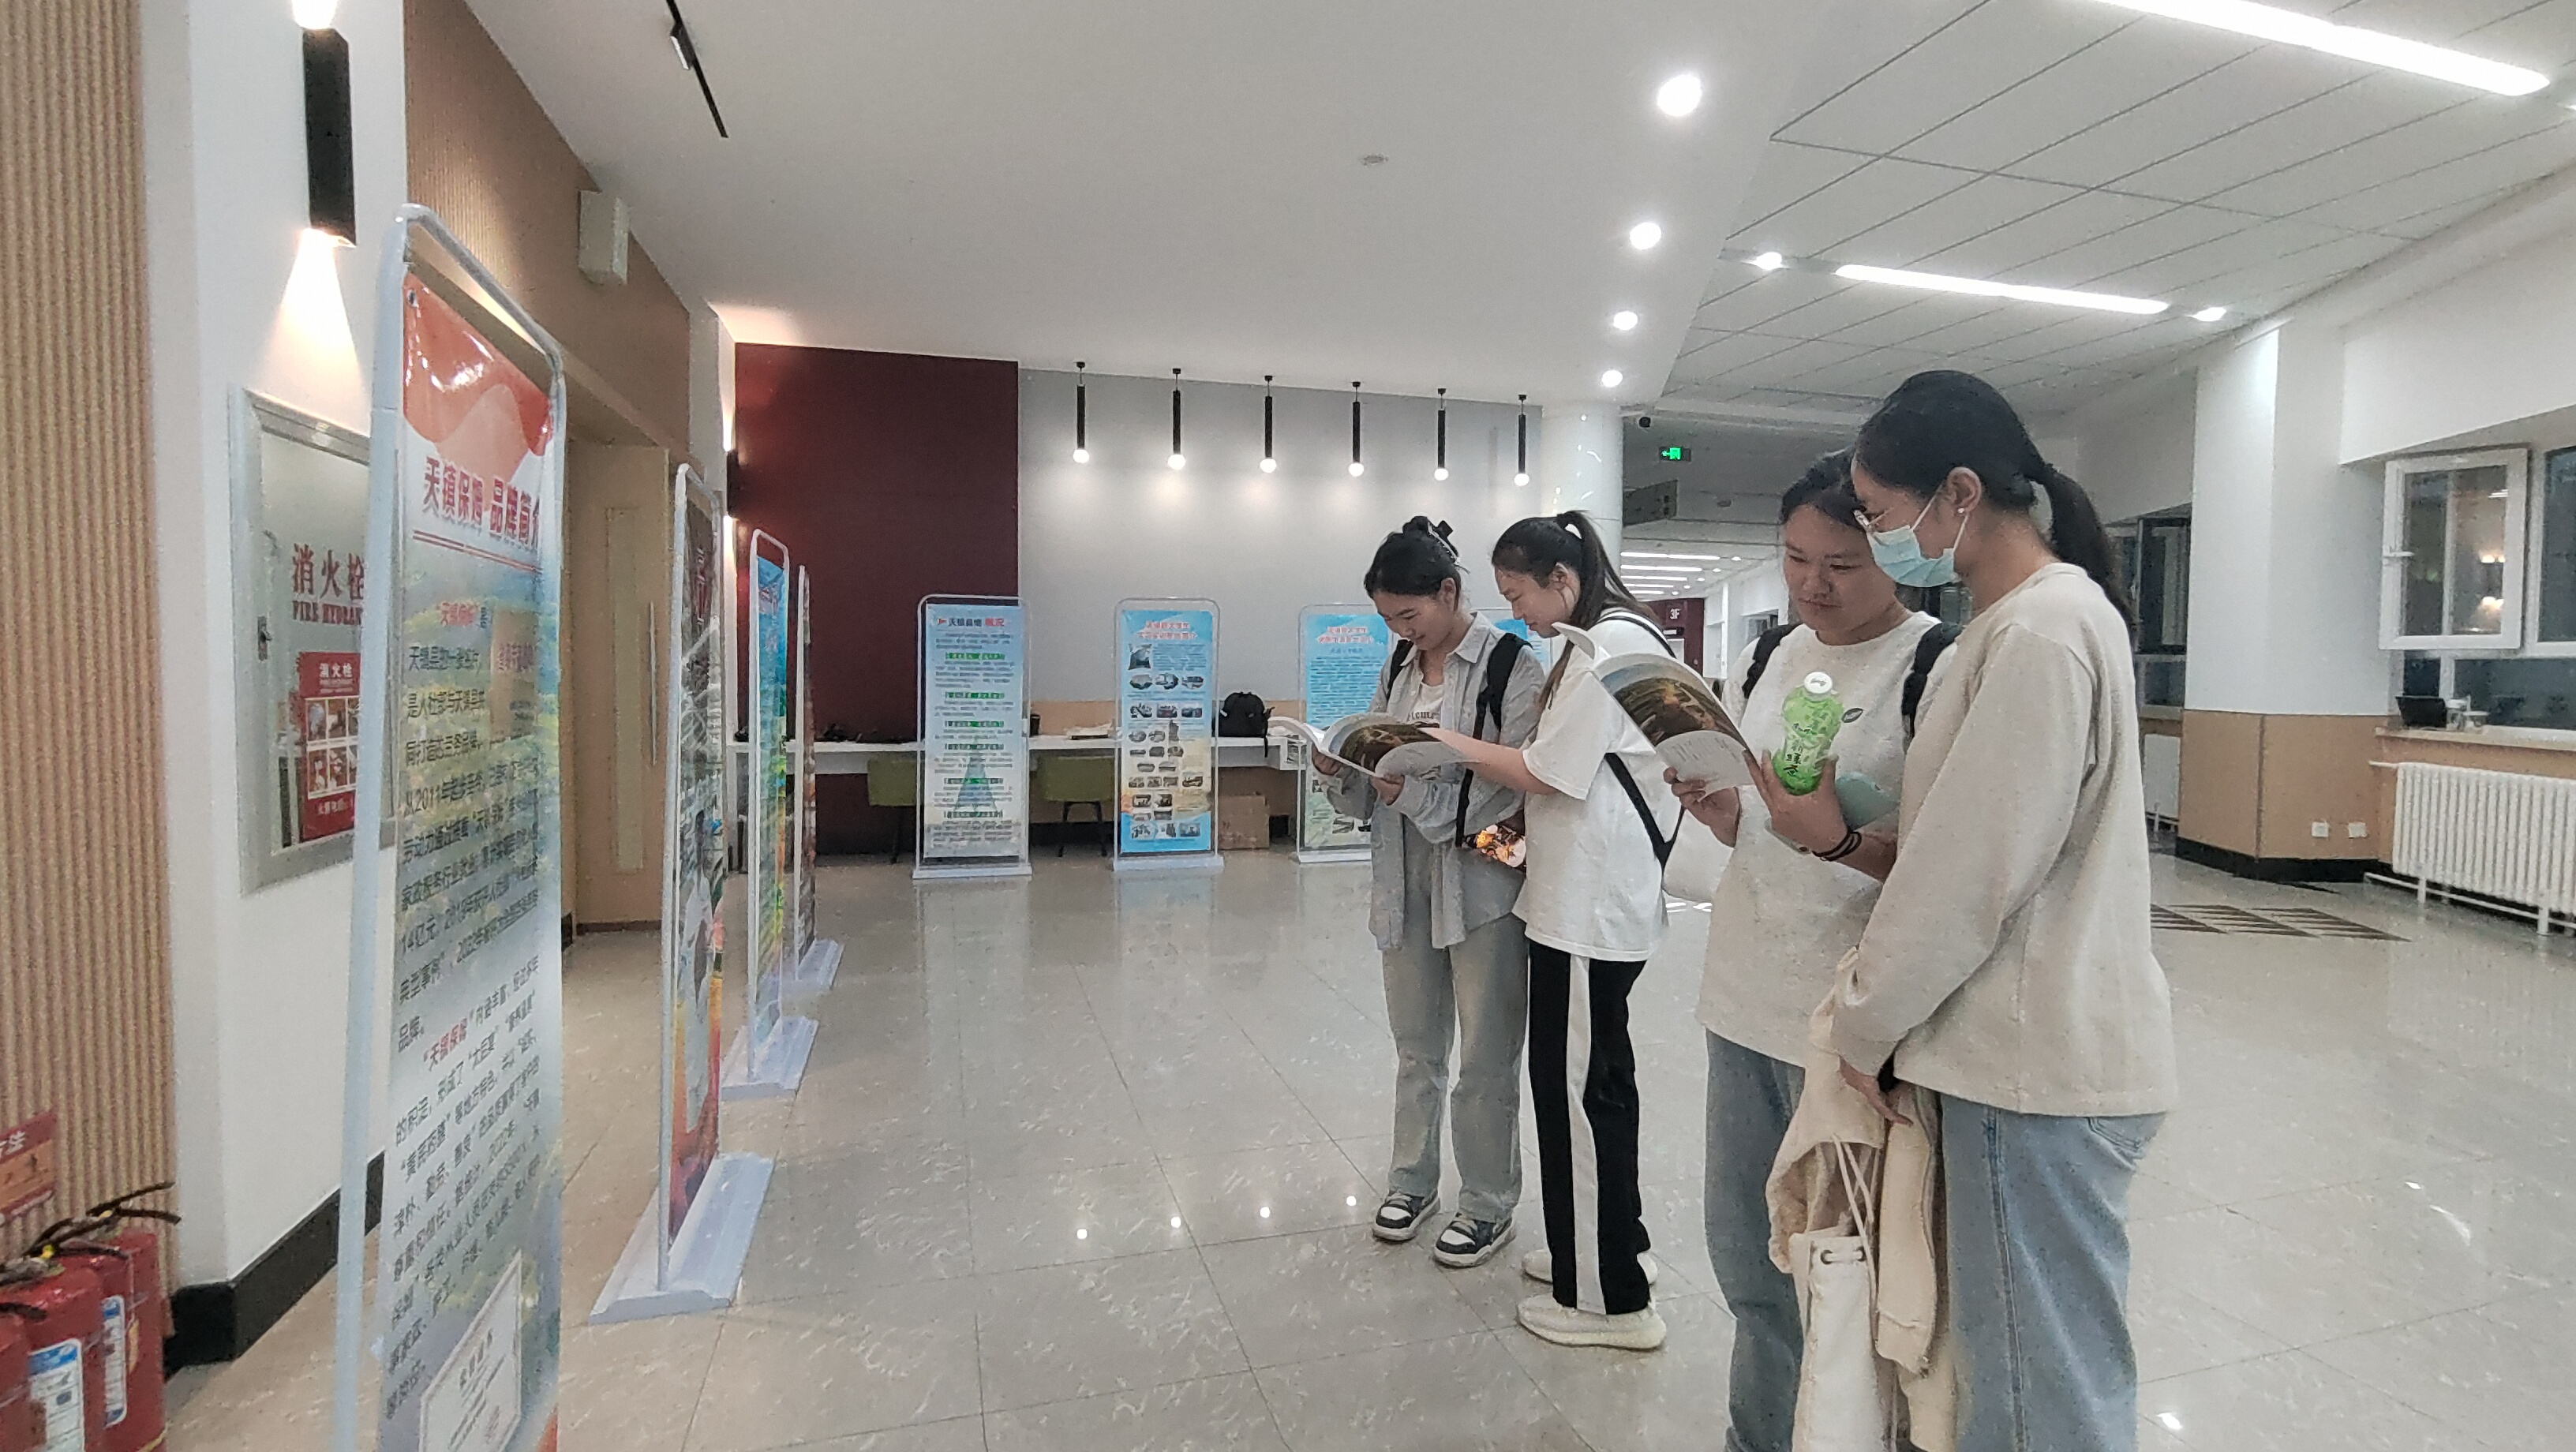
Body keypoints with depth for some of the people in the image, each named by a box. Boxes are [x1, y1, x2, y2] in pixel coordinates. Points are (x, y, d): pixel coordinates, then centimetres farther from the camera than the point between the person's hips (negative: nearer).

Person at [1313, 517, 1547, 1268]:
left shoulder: (1513, 667, -11)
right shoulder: (1397, 670, 9)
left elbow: (1514, 791, -18)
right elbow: (1373, 794, 12)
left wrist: (1417, 791, -23)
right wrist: (1342, 772, -8)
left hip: (1483, 886, -6)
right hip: (1405, 884, 6)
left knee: (1485, 1059, 7)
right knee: (1416, 1049, 19)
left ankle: (1488, 1204, 26)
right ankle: (1414, 1180, 37)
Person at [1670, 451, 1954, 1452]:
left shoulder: (1939, 667, -11)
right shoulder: (1767, 657, 9)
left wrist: (1843, 842, -30)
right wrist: (1712, 806, -7)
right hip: (1747, 993, 7)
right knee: (1745, 1248, 20)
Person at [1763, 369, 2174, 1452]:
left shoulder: (2041, 633, -19)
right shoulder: (2037, 615, 12)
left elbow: (1972, 876, -18)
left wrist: (1866, 1023, -8)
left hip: (2038, 1067, -9)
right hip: (2032, 1047, 9)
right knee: (2011, 1355, 21)